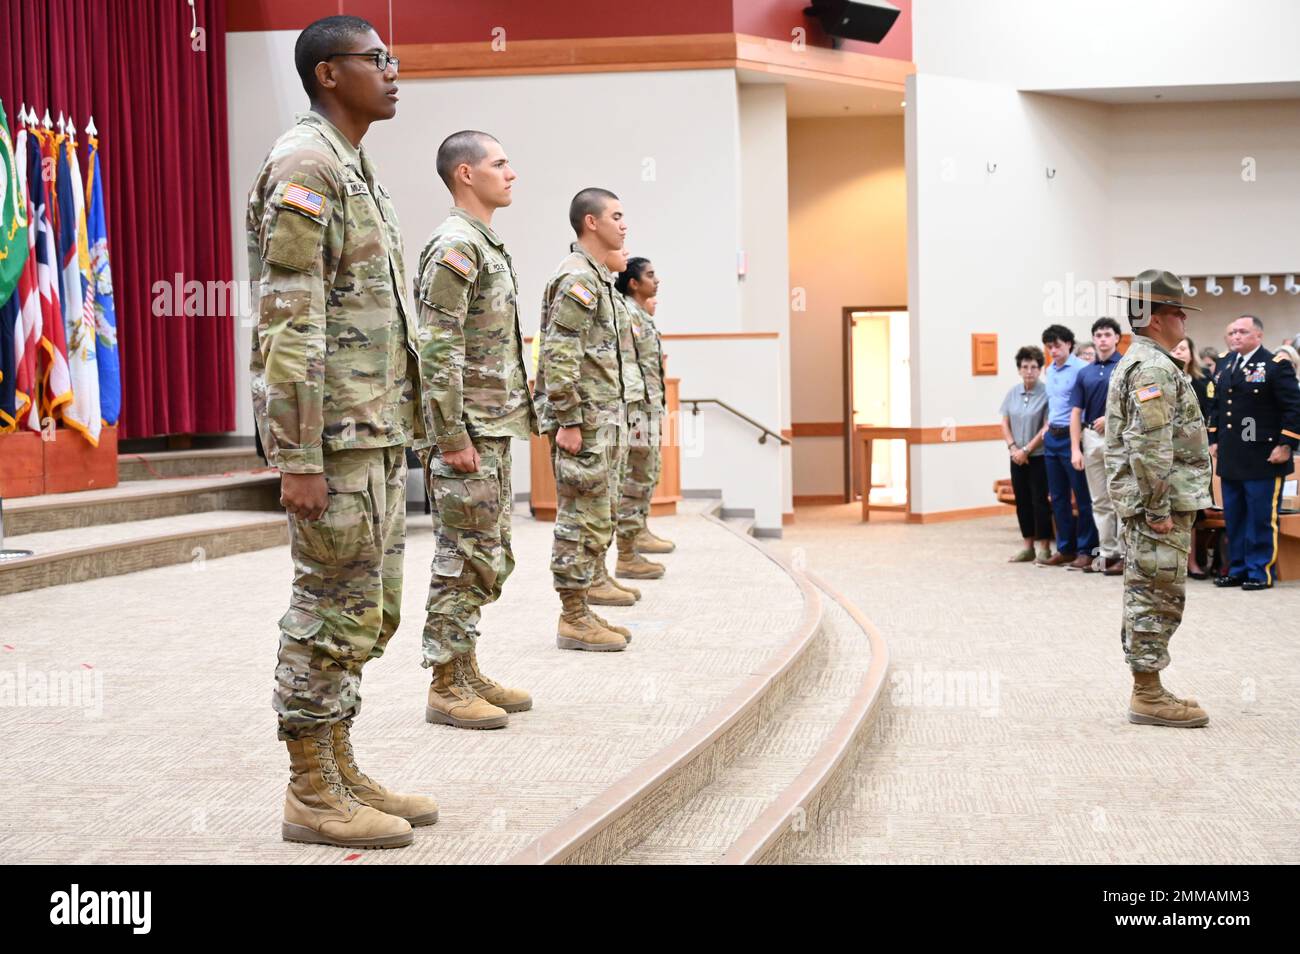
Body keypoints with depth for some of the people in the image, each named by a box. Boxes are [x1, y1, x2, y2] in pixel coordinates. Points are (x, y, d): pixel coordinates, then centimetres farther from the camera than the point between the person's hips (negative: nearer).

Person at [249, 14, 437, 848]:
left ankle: (341, 771, 24)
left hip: (379, 433, 10)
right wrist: (298, 457, -22)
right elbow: (289, 324, -18)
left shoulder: (356, 170, 18)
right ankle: (312, 796, 7)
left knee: (370, 610, 14)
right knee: (333, 612, -3)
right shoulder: (304, 167, -12)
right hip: (337, 435, -10)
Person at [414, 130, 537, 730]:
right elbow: (438, 352, -20)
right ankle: (446, 688, 3)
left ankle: (467, 673, 22)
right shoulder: (454, 246, -14)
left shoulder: (486, 246, 18)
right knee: (464, 559, -5)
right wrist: (454, 438, -22)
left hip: (493, 432, 10)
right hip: (467, 433, -10)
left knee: (487, 560, 14)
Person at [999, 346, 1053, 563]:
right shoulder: (1012, 393, 8)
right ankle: (1028, 546, 18)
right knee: (1022, 501, 9)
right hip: (1017, 457, 6)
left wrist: (1026, 450, -12)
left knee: (1039, 500, -4)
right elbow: (1005, 423, 10)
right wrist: (1013, 447, -3)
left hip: (1038, 457, -5)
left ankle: (1044, 547, 3)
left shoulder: (1046, 393, -10)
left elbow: (1047, 427, -12)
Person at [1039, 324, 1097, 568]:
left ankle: (1086, 550, 5)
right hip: (1052, 437, 8)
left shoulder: (1080, 369, -11)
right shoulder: (1049, 371, 14)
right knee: (1058, 497, 12)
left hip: (1072, 436, -8)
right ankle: (1065, 548, 20)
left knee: (1083, 496, -1)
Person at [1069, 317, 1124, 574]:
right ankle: (1107, 553, 16)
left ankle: (1125, 555, 2)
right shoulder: (1085, 373, 12)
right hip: (1091, 438, 5)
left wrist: (1112, 417, -16)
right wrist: (1075, 449, 1)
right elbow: (1076, 412, 9)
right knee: (1099, 502, 9)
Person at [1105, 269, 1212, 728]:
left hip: (1150, 505, 11)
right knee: (1158, 597, -5)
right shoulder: (1155, 369, -16)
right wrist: (1158, 510, -22)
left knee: (1148, 598, 13)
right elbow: (1149, 447, -25)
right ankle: (1148, 695, 0)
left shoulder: (1135, 363, 18)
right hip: (1160, 504, -11)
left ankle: (1147, 691, 20)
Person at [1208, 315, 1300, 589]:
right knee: (1234, 517, 11)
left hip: (1263, 458, -7)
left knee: (1261, 518, -2)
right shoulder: (1225, 365, 14)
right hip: (1230, 458, 7)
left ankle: (1261, 572, 6)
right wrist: (1214, 440, 15)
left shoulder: (1276, 365, -7)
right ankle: (1238, 569, 20)